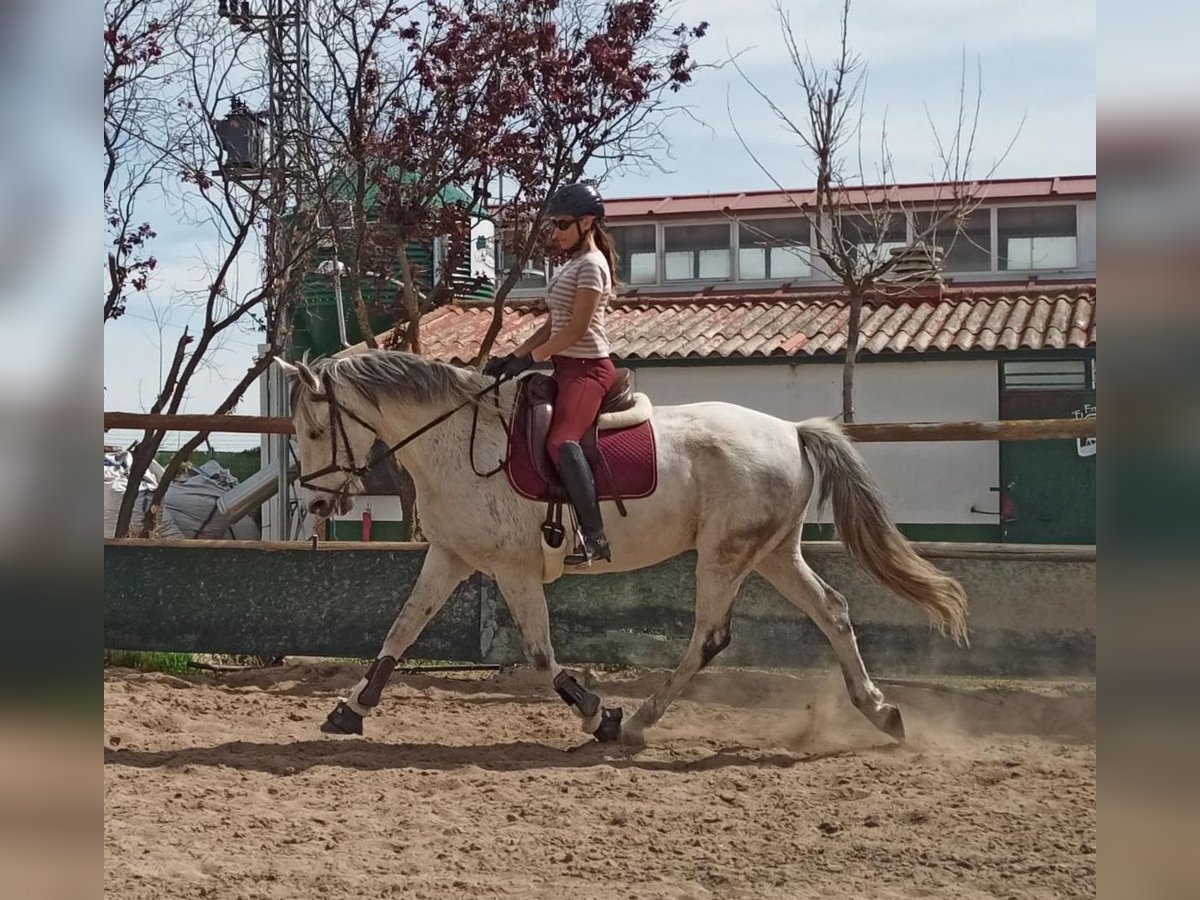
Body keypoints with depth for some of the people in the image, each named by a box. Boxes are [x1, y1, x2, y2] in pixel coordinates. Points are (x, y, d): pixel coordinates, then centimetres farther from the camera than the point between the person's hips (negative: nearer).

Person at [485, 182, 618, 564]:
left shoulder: (590, 265, -11)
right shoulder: (570, 265, 19)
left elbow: (576, 329, -18)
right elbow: (554, 324, 20)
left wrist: (530, 358, -15)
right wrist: (513, 356, 12)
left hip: (587, 367, -11)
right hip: (567, 367, 11)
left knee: (561, 442, -30)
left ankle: (595, 537, -33)